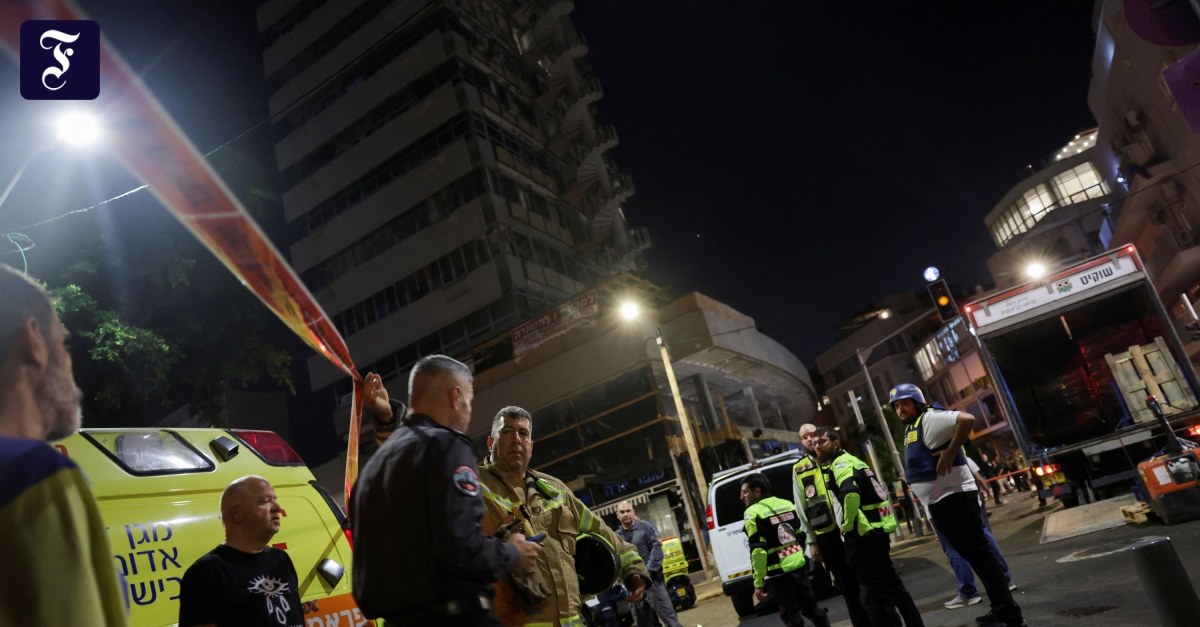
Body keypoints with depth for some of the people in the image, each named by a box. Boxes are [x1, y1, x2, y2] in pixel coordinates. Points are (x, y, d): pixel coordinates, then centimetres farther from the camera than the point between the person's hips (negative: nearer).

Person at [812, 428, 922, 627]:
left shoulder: (841, 464, -11)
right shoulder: (850, 461, 20)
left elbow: (850, 493, -31)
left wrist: (847, 524, -19)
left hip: (865, 533, -10)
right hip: (877, 529, 10)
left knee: (873, 591, -4)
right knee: (890, 583, 19)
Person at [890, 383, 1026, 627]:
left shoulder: (929, 419, -13)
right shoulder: (911, 430, 16)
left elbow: (967, 419, -29)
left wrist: (951, 452, -25)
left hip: (954, 497, -10)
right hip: (938, 503, 10)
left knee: (978, 552, -7)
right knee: (972, 554, 15)